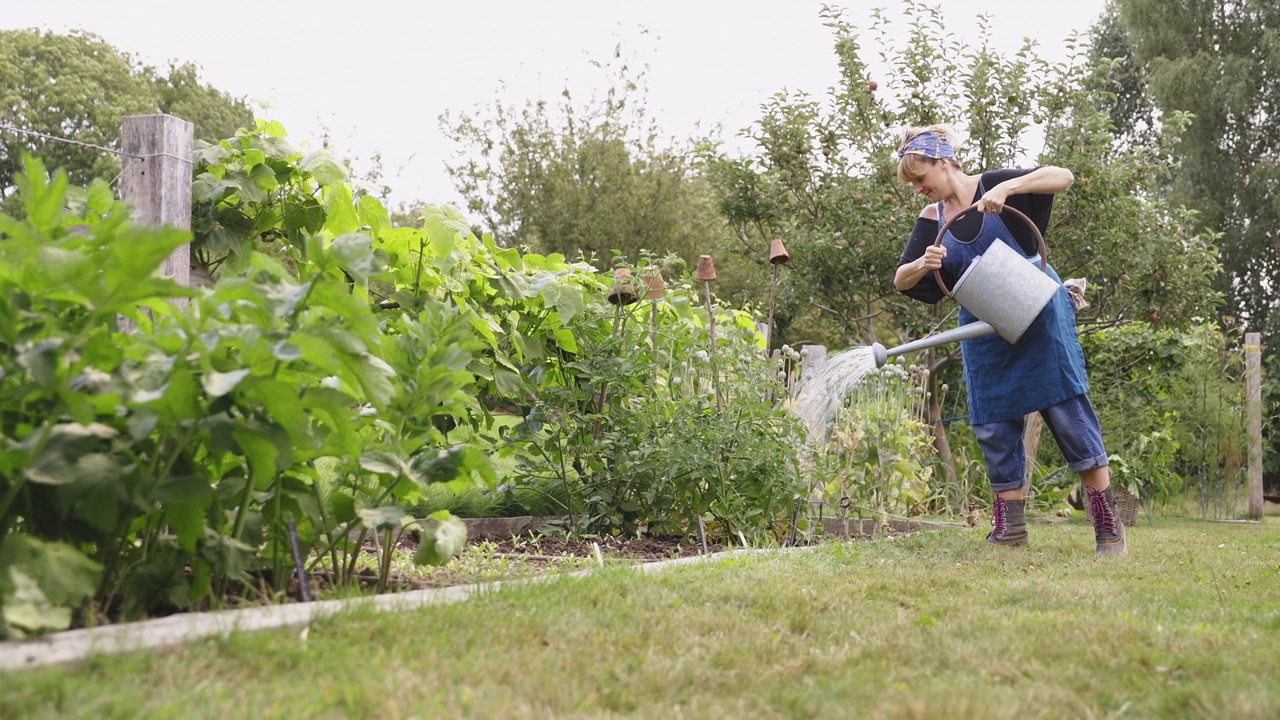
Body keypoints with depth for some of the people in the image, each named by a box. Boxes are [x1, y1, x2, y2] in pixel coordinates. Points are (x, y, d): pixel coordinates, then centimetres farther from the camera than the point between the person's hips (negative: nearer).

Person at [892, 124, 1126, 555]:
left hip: (1038, 316, -5)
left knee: (1068, 412, -6)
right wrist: (922, 265, -17)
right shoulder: (931, 220, 8)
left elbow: (1063, 177, -15)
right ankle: (1011, 528, 12)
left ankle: (1108, 527, -2)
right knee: (993, 427, 4)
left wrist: (1007, 187, -29)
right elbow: (900, 280, 5)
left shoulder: (993, 187, -5)